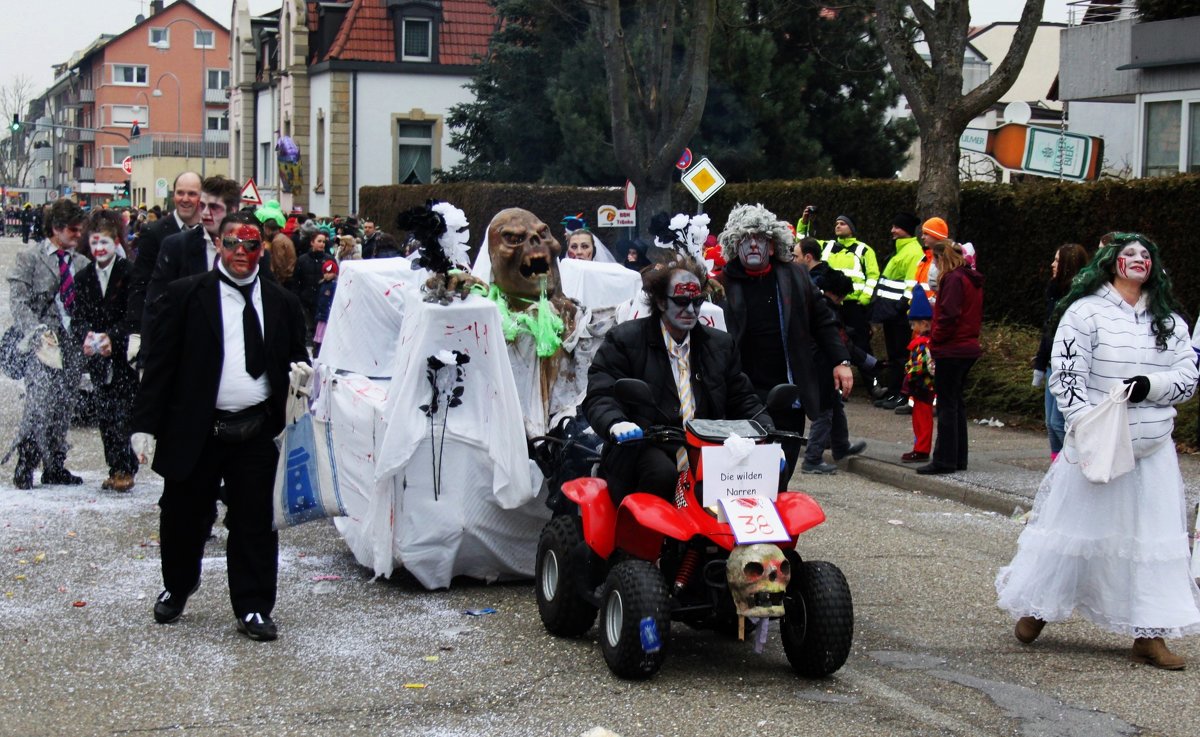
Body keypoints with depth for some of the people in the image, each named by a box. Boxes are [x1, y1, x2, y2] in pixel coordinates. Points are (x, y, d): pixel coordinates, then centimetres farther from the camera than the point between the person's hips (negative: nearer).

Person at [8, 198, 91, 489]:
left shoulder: (81, 263, 14)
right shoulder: (29, 257, 2)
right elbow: (18, 299, -6)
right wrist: (36, 331, -18)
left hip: (73, 342, 4)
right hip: (43, 343, -4)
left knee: (64, 407, 6)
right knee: (40, 402, -13)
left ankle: (55, 467, 15)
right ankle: (25, 466, -1)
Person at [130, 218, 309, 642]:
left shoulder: (283, 304, 10)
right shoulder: (186, 296, 1)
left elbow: (296, 357, 19)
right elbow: (160, 363, -1)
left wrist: (301, 371, -7)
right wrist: (146, 424, -7)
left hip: (256, 432, 1)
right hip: (194, 431, -1)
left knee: (256, 523, 2)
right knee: (184, 518, 12)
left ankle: (254, 609, 12)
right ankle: (177, 587, 37)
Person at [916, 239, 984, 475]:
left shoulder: (953, 279, -15)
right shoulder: (971, 279, 15)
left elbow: (948, 316, -21)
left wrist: (934, 342, -10)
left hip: (951, 350, -10)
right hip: (968, 347, 10)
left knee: (947, 405, -5)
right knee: (956, 403, 15)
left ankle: (944, 460, -3)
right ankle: (958, 458, 19)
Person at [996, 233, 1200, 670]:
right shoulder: (1085, 312, -3)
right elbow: (1066, 376, -9)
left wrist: (1151, 386, -11)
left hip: (1153, 452, 5)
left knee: (1154, 540, 3)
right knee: (1073, 528, 3)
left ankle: (1149, 634, 9)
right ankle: (1035, 609, 22)